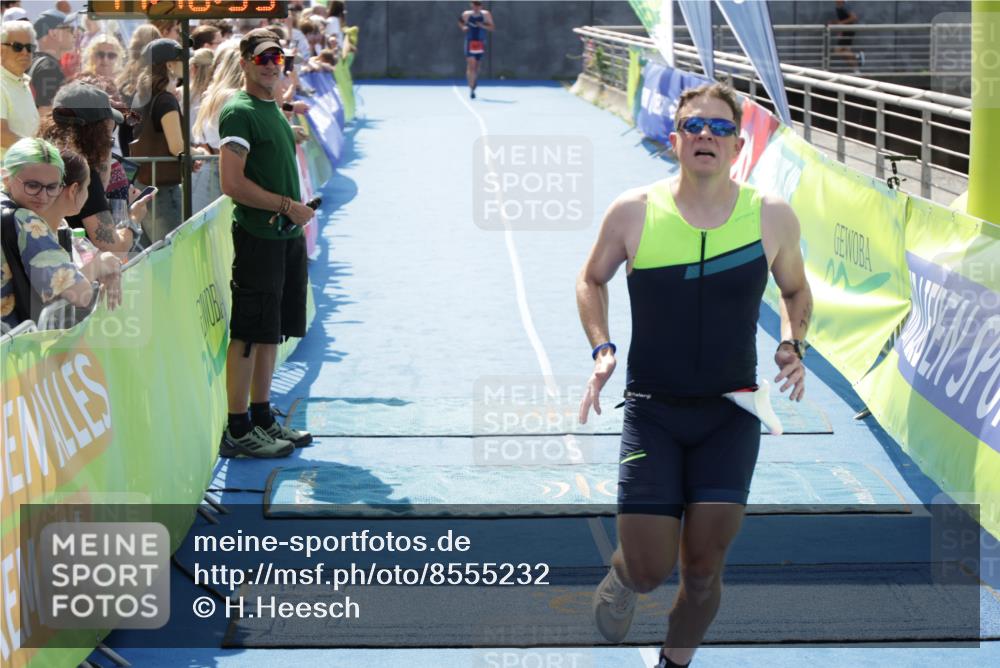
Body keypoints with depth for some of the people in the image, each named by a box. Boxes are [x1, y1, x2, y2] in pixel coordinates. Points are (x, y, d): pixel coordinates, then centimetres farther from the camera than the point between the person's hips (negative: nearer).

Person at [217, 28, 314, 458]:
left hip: (287, 236, 9)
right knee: (248, 335, -6)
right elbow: (232, 184, -19)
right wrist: (287, 206, -16)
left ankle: (263, 419, 23)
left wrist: (293, 213, 8)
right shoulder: (239, 112, -11)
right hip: (258, 238, -9)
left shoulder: (274, 110, 18)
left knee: (272, 333, 14)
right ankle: (237, 432, -2)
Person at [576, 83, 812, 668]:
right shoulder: (633, 213, -6)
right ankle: (622, 578, 32)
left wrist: (793, 345, -4)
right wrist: (601, 348, -3)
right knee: (650, 569, -7)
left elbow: (796, 291, 15)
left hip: (733, 414, 1)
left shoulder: (773, 218, -3)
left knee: (703, 567, 1)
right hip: (652, 410, -1)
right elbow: (592, 280, 12)